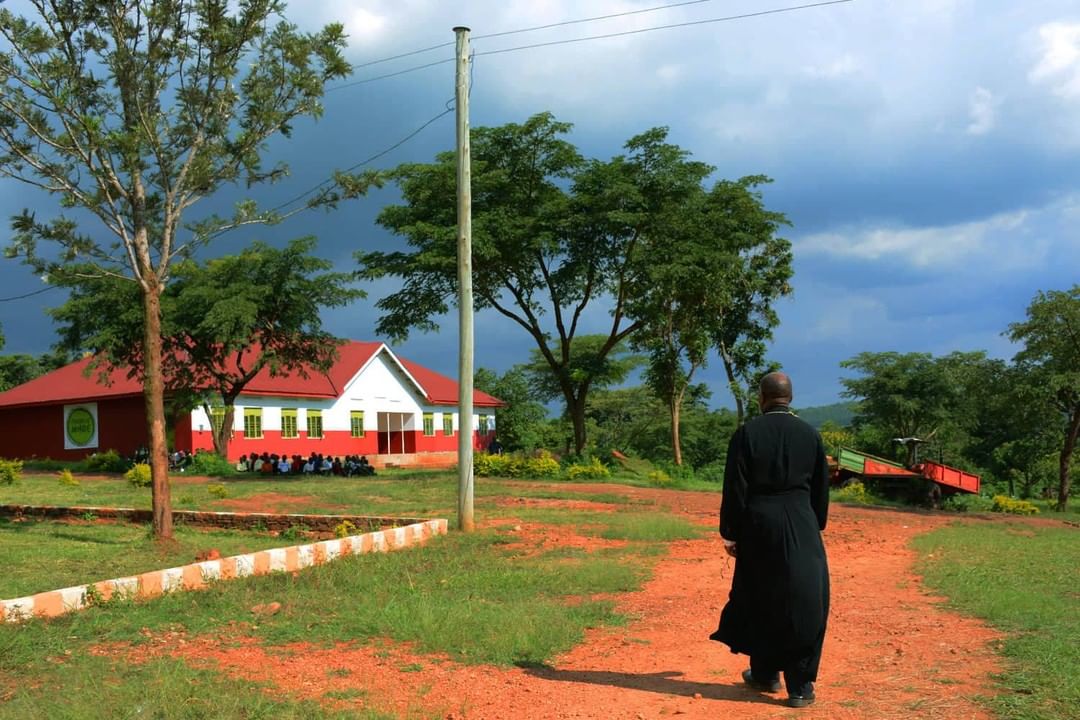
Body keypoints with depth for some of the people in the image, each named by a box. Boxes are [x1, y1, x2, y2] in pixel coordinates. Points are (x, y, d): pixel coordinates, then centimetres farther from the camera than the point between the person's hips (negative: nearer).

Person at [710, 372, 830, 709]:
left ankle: (765, 674, 26)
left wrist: (730, 533, 1)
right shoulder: (810, 434, 2)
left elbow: (735, 488, -6)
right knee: (804, 603, 5)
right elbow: (821, 490, 8)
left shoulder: (746, 433, -6)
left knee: (760, 599, 14)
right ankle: (800, 685, 4)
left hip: (758, 525, -1)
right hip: (802, 527, 1)